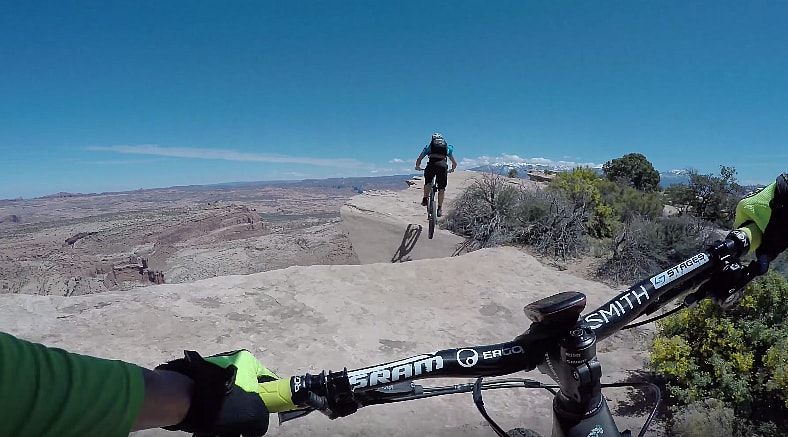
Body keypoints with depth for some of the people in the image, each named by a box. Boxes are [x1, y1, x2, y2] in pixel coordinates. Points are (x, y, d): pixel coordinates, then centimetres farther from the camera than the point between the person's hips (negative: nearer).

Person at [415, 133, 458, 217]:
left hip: (431, 164, 0)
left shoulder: (429, 146, 27)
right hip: (443, 166, 0)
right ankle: (440, 208, 8)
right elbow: (455, 163, 32)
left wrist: (417, 167, 42)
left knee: (427, 182, 27)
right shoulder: (448, 147, 30)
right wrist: (451, 169, 51)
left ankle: (425, 199, 18)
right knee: (442, 188, 12)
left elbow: (419, 159, 22)